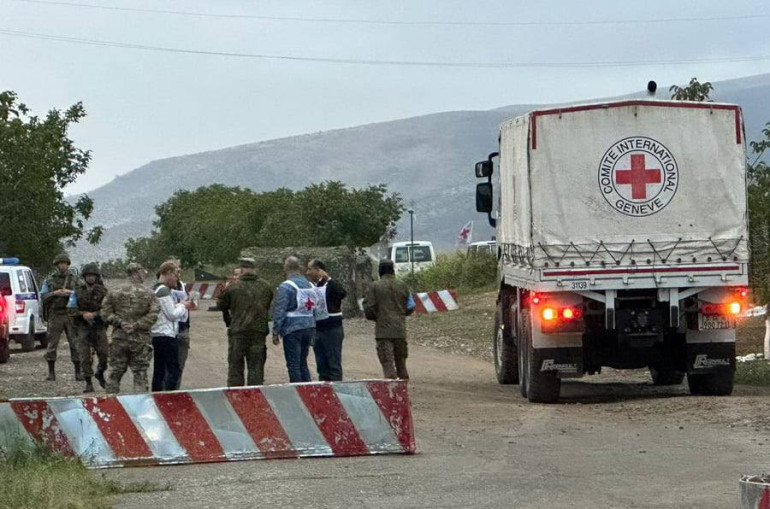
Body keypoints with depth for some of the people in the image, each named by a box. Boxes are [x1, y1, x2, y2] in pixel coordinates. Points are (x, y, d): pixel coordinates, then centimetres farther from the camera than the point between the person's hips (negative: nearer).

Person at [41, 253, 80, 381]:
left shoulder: (75, 279, 7)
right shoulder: (49, 280, 6)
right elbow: (43, 297, 1)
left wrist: (71, 293, -17)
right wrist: (54, 293, -16)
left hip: (71, 315, 0)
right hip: (55, 316, 0)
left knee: (75, 344, -2)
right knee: (52, 344, 0)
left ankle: (78, 372, 3)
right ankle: (51, 373, 8)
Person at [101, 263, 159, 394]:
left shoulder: (115, 292, 2)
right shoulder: (148, 294, -4)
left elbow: (105, 313, -4)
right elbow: (153, 315, -14)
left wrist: (119, 323, -6)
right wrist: (136, 325, -11)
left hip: (119, 338, 2)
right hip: (140, 339, -2)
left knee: (115, 373, 10)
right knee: (140, 373, 6)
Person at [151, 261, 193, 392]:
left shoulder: (155, 289, 16)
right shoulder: (164, 290, -15)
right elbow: (172, 314, -16)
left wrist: (180, 305, 12)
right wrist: (183, 306, 0)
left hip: (156, 335, 10)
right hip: (167, 335, -10)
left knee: (159, 371, 11)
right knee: (173, 370, -6)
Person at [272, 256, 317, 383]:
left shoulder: (286, 286, -10)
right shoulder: (310, 285, 11)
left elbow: (279, 311, -14)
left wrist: (275, 332, -9)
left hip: (292, 329, -7)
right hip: (309, 327, 7)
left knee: (293, 364, -2)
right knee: (303, 363, 15)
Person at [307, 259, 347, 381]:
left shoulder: (331, 285, -12)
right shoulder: (313, 286, 13)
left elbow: (342, 293, -34)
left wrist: (328, 279, -34)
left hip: (332, 330, -9)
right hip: (318, 329, 9)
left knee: (334, 364, -5)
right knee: (321, 366, 13)